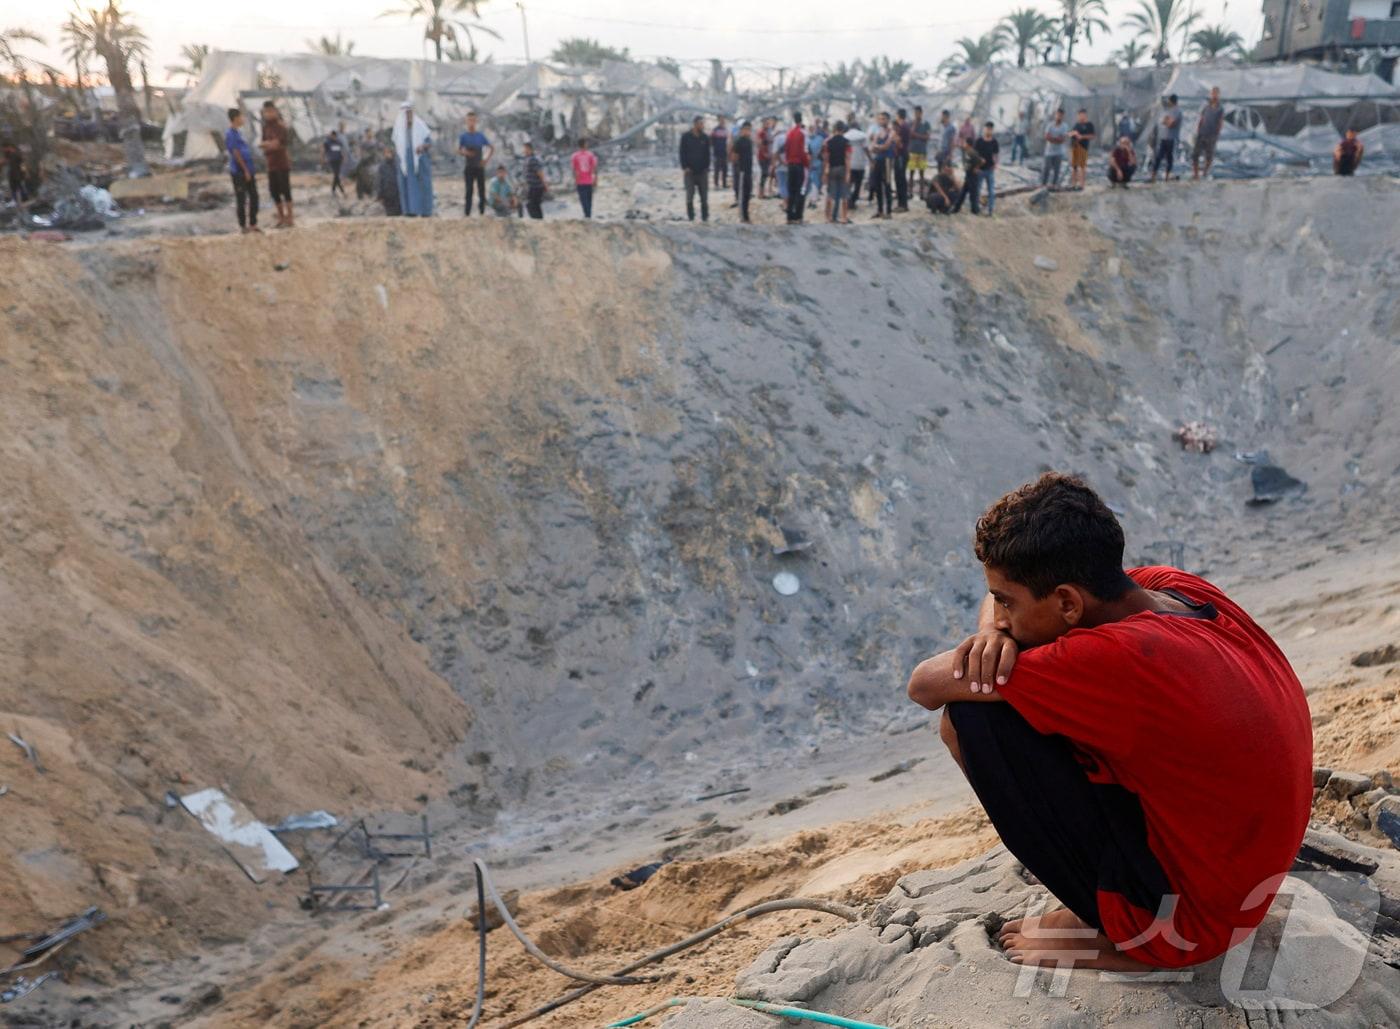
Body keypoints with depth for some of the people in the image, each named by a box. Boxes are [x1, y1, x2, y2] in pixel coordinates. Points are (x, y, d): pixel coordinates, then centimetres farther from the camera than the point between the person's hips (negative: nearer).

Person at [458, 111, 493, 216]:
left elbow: (492, 148, 13)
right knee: (469, 190, -5)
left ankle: (482, 212, 7)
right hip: (468, 167, -2)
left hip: (479, 167, 2)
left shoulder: (481, 135, 8)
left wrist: (487, 159, -2)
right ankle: (467, 213, -4)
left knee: (482, 190, 0)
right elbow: (458, 150, -3)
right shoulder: (463, 136, 4)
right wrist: (465, 153, -26)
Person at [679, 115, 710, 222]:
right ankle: (690, 216, 7)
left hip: (702, 171, 2)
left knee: (704, 195, 1)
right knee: (690, 195, 0)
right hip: (690, 171, -2)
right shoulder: (686, 137, -1)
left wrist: (707, 167, -1)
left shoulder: (705, 138, 7)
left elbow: (707, 154, 10)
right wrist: (685, 166, -10)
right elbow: (682, 152, -2)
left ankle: (705, 216, 6)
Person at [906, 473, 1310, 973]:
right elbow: (1015, 583, 10)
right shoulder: (1181, 589, -6)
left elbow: (926, 686, -24)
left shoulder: (1121, 658, -31)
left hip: (1189, 917, -8)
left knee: (971, 719, -17)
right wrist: (995, 631, -12)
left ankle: (1116, 933, -1)